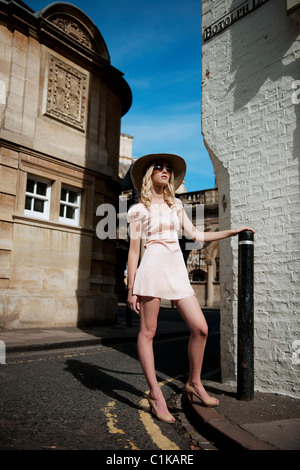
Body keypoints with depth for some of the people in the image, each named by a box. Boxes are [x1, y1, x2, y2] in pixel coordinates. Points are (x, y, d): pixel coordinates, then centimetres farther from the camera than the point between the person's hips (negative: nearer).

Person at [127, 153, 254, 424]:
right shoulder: (138, 210, 6)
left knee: (200, 328, -2)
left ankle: (194, 383, 19)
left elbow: (195, 235, 19)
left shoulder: (176, 205, 20)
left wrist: (232, 231, 20)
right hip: (153, 267, -4)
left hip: (178, 270, 5)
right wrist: (131, 288, -2)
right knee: (148, 332, -1)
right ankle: (155, 394, 11)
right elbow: (134, 249, 3)